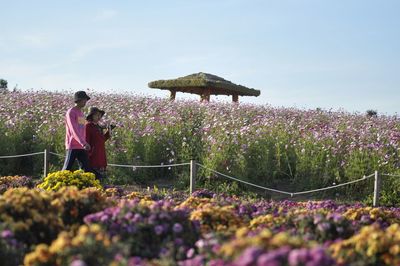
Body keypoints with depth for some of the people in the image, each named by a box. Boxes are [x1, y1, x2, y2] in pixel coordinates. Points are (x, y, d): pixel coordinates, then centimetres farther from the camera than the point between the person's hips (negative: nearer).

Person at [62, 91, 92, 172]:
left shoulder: (81, 113, 17)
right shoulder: (71, 112, -9)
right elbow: (73, 129, -21)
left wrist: (85, 144, 17)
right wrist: (84, 144, -32)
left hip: (81, 147, 8)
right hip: (72, 146, -8)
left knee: (86, 168, 3)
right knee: (67, 169, -4)